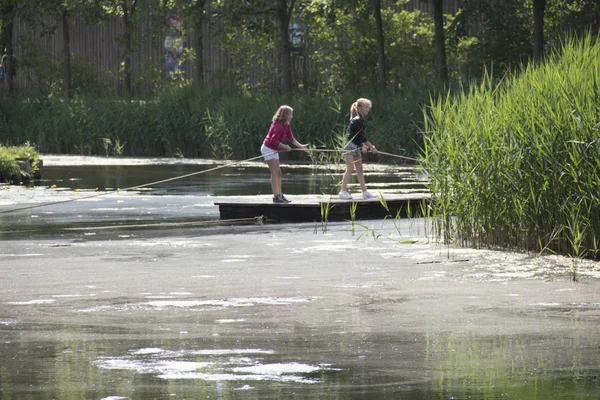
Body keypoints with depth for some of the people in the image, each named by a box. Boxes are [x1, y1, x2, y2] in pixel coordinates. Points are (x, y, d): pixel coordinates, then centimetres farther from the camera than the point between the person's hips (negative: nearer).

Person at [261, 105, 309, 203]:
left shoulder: (287, 125, 6)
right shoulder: (278, 126, -24)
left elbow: (291, 138, 10)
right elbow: (274, 140, -29)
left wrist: (301, 146, 4)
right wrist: (284, 147, -25)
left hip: (274, 150, 10)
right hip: (268, 149, -10)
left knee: (278, 173, 10)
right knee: (275, 173, -12)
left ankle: (279, 195, 13)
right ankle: (276, 196, -14)